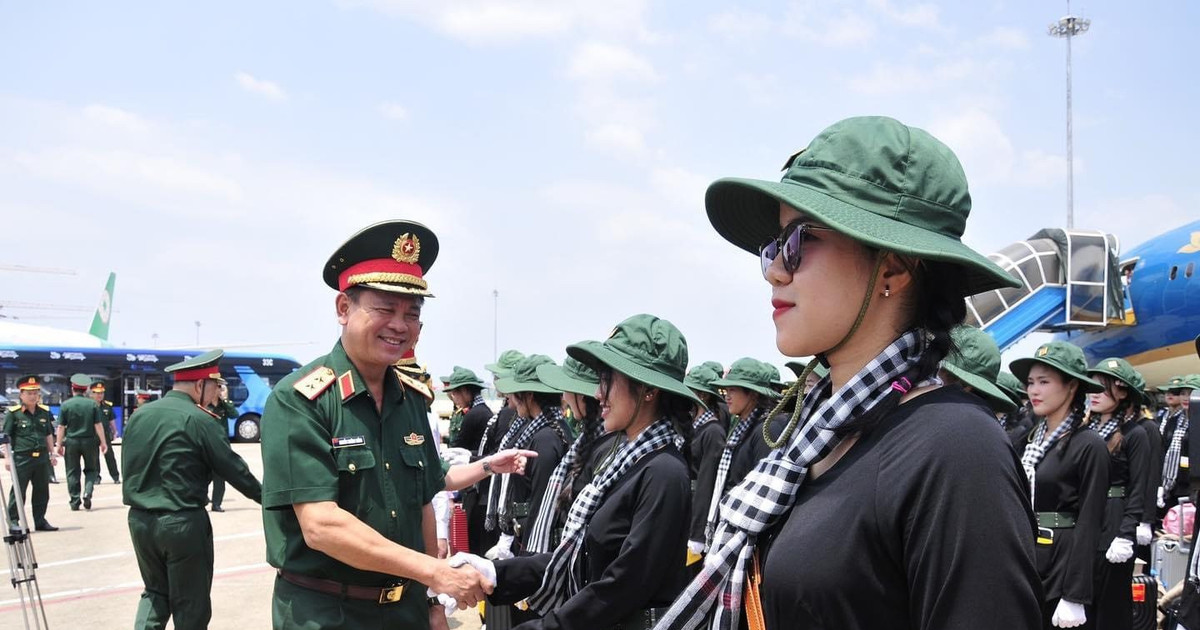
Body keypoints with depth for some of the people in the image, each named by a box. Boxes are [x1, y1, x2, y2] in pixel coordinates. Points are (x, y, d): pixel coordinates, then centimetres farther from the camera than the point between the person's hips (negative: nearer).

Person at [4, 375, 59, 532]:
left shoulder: (44, 412, 10)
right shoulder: (13, 413, -4)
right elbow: (6, 437, -4)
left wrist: (52, 454, 15)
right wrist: (8, 458, -9)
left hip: (42, 458, 5)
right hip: (22, 458, -5)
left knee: (42, 491, 9)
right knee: (18, 491, 1)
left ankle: (40, 520, 19)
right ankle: (13, 521, 11)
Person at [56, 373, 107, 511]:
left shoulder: (65, 404, -3)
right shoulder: (93, 404, -2)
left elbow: (61, 427, -3)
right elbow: (98, 425, -4)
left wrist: (59, 445, 4)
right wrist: (103, 442, 2)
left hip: (71, 442, 0)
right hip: (89, 441, 0)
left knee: (73, 471, 8)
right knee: (91, 469, 14)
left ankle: (75, 502, 9)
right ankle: (87, 493, -7)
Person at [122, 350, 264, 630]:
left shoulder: (140, 414, 6)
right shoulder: (197, 419, -13)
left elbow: (127, 467, 15)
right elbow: (232, 466, -7)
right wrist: (263, 495, 6)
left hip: (139, 519, 6)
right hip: (182, 522, -6)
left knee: (155, 591, 22)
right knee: (191, 603, 7)